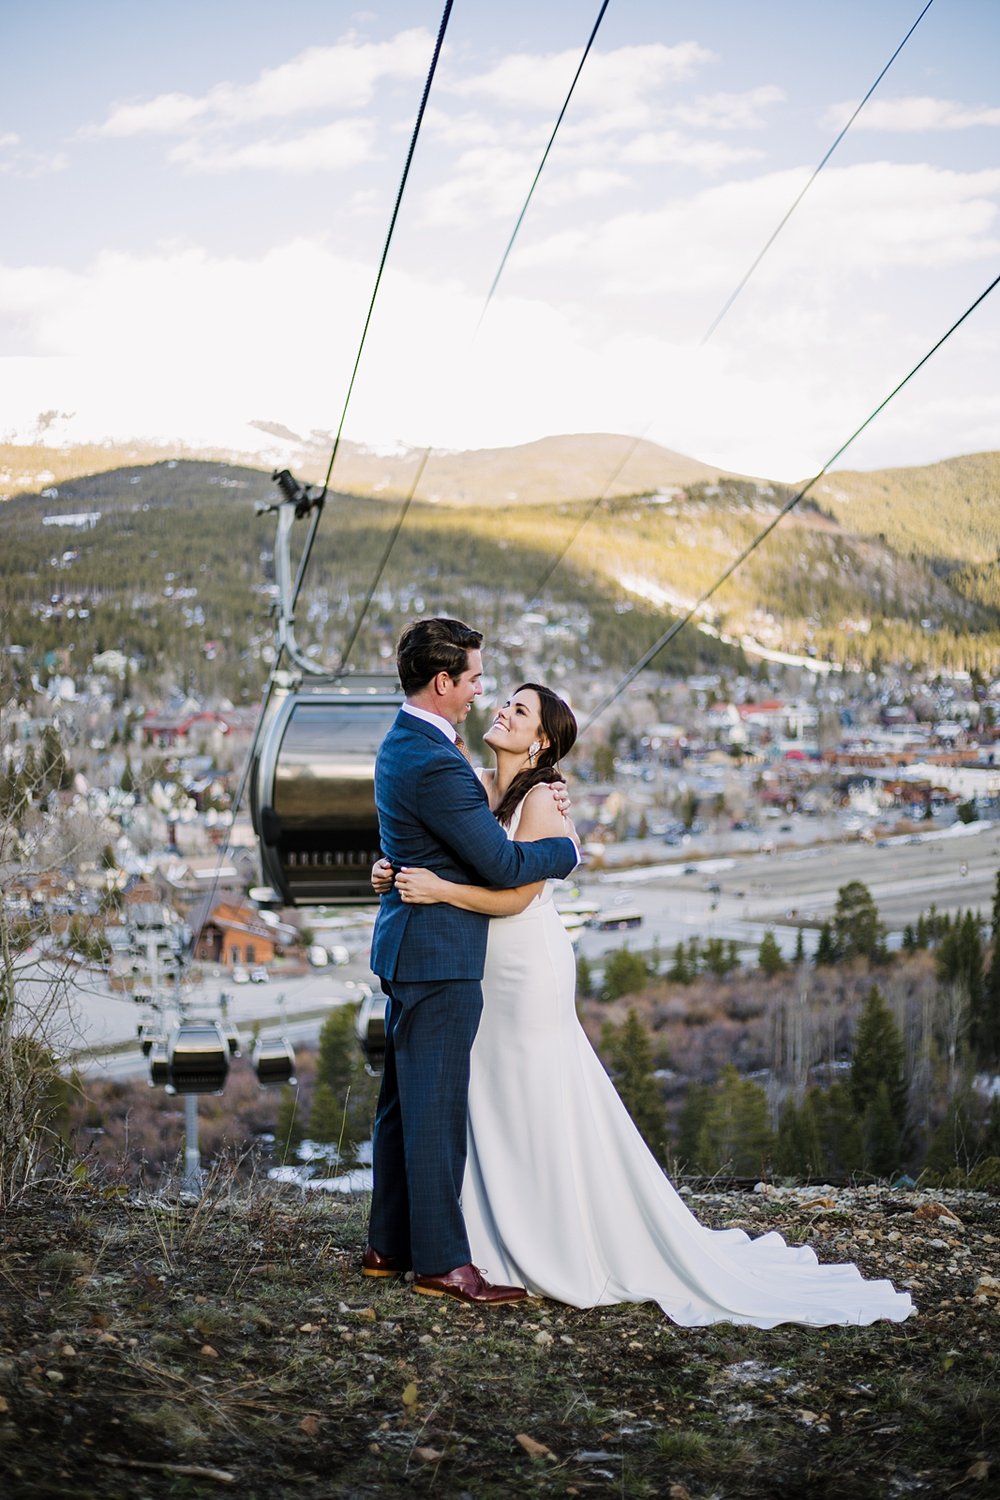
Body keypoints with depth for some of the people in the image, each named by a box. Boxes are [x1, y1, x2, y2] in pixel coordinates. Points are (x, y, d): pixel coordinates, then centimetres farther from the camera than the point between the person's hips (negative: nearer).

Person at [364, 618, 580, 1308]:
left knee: (405, 1102, 15)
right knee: (436, 1107, -5)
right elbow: (503, 865, -21)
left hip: (412, 947, 10)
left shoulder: (402, 742, 10)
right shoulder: (435, 764, -22)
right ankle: (441, 1260, 1)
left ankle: (390, 1244, 23)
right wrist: (566, 847, -4)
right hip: (439, 954, -10)